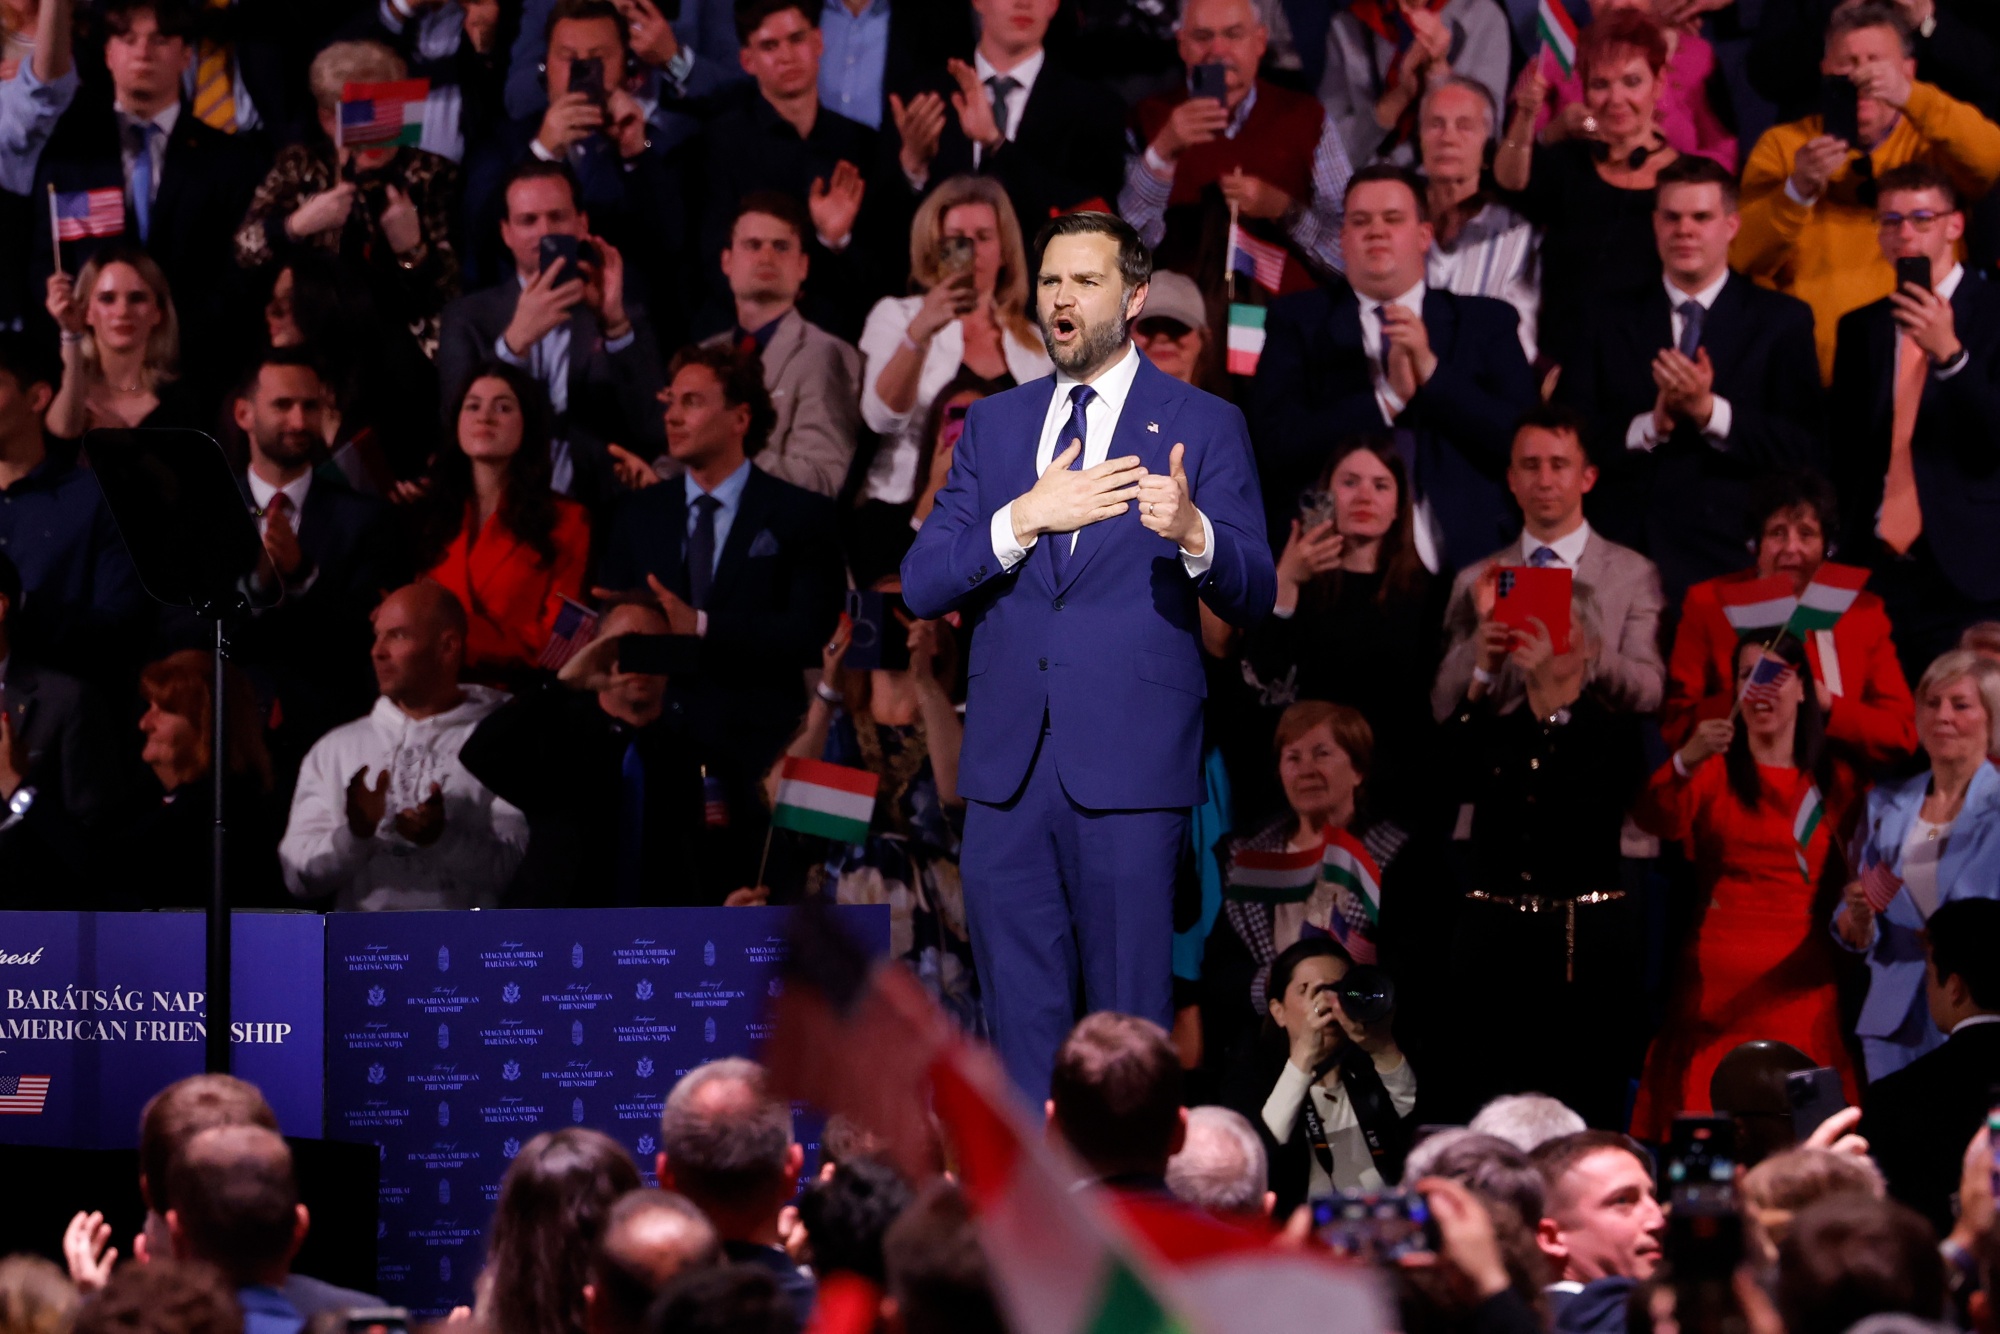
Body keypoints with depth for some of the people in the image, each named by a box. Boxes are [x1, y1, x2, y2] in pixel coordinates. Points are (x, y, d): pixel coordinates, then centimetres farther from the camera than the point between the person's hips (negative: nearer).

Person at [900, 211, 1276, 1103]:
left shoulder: (1202, 426, 3)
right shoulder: (994, 425, 14)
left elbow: (1251, 596, -4)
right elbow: (920, 588, 6)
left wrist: (1195, 534, -26)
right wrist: (1024, 520, -10)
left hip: (1129, 766, -4)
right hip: (1007, 763, 4)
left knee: (1129, 1020, -3)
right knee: (1019, 1014, 7)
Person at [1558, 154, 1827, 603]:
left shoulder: (1782, 321, 7)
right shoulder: (1608, 320, 15)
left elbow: (1805, 448, -3)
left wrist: (1709, 411, -14)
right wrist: (1649, 426, -11)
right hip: (1620, 557, 2)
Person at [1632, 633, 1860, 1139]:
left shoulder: (1833, 783, 13)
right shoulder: (1713, 771, 6)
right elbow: (1656, 822, -14)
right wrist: (1685, 761, -31)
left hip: (1800, 979, 2)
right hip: (1718, 978, -1)